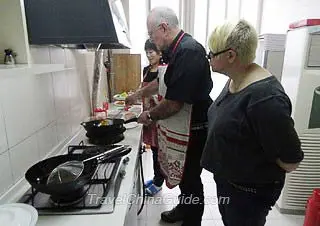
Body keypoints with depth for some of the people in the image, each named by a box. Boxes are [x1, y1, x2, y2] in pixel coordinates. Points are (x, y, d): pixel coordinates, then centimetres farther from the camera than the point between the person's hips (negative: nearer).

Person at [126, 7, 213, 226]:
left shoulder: (188, 51, -24)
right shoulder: (176, 50, 7)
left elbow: (174, 103, -27)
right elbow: (163, 83, 23)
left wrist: (150, 116, -10)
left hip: (191, 132, -9)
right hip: (178, 129, 9)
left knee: (190, 179, 11)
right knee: (184, 175, 25)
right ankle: (183, 208, 47)